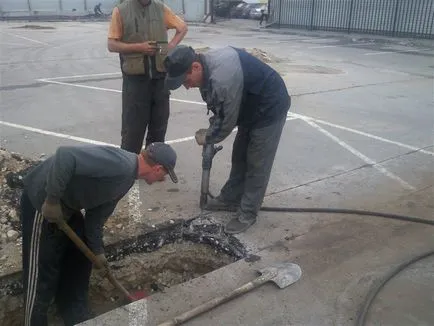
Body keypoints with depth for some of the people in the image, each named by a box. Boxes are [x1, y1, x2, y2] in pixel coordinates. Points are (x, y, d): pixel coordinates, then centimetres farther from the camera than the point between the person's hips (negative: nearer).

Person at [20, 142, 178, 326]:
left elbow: (98, 212, 12)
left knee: (80, 259, 20)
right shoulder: (120, 164, -29)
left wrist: (97, 250, 18)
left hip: (68, 205, 10)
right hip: (42, 200, -10)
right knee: (42, 273, 0)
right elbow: (65, 155, -37)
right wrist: (52, 200, -28)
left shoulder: (126, 177, 4)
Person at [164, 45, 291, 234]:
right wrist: (211, 133, 0)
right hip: (251, 107, 9)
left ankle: (248, 214, 10)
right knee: (240, 157, 16)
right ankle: (230, 199, 31)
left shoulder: (223, 78, -37)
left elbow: (227, 120, -25)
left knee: (257, 164, -2)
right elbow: (220, 110, 6)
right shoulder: (207, 66, -6)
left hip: (270, 108, -9)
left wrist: (207, 137, -8)